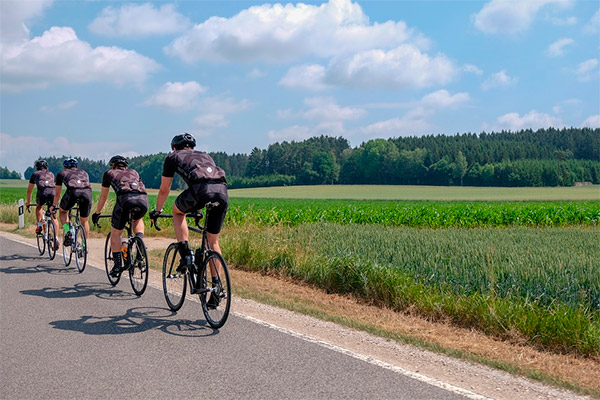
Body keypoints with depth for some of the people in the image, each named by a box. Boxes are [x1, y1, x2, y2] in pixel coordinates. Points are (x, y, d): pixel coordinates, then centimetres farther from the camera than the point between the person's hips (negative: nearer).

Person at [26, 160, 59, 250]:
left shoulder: (35, 174, 31)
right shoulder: (51, 174, 36)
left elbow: (29, 190, 38)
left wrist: (28, 202, 53)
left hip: (42, 192, -2)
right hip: (53, 192, 2)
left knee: (39, 207, 32)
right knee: (53, 217, 12)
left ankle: (39, 225, 12)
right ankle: (56, 239, 1)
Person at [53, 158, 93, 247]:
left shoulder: (62, 173, 33)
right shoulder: (84, 173, 38)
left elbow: (57, 194, 39)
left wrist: (54, 206, 55)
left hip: (72, 192, -2)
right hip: (87, 193, 2)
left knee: (62, 211, 27)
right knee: (84, 221, 21)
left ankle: (67, 232, 5)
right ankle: (84, 245, 19)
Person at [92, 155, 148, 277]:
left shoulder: (109, 173, 30)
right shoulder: (133, 172, 37)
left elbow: (103, 197, 37)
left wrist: (97, 213, 51)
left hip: (125, 198, -3)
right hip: (143, 199, 3)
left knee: (115, 233, 16)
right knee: (137, 220, 36)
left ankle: (118, 265, 11)